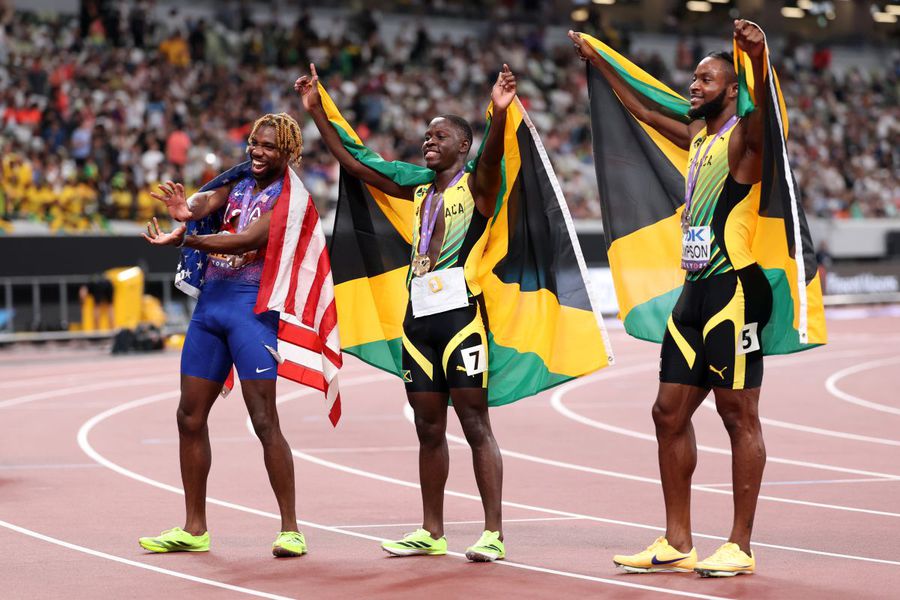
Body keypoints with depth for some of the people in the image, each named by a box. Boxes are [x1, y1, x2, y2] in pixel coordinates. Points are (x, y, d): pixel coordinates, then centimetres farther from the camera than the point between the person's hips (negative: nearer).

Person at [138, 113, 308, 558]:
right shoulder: (238, 182, 13)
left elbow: (247, 240, -19)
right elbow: (208, 202, -6)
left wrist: (182, 239, -24)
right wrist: (186, 211, -30)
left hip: (253, 307, -7)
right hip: (211, 302, 7)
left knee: (264, 421, -11)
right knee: (190, 416, 8)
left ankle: (291, 529, -5)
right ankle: (194, 529, 17)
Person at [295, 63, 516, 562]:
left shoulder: (476, 185, -1)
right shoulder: (418, 192, 18)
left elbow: (492, 158, -24)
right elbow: (353, 164, 20)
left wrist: (499, 113, -44)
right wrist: (315, 111, 16)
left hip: (461, 313, -7)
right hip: (418, 316, 7)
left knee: (475, 424, -7)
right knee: (428, 428, 11)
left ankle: (493, 533, -6)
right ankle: (431, 532, 18)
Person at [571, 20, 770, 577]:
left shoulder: (742, 137, -8)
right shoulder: (697, 135, 17)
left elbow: (764, 113, -31)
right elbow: (644, 110, 32)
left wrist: (760, 60, -50)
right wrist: (599, 61, 38)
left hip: (735, 290, -9)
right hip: (696, 289, 9)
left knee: (740, 416, -4)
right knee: (670, 413, 9)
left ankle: (741, 546, -1)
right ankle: (678, 543, 15)